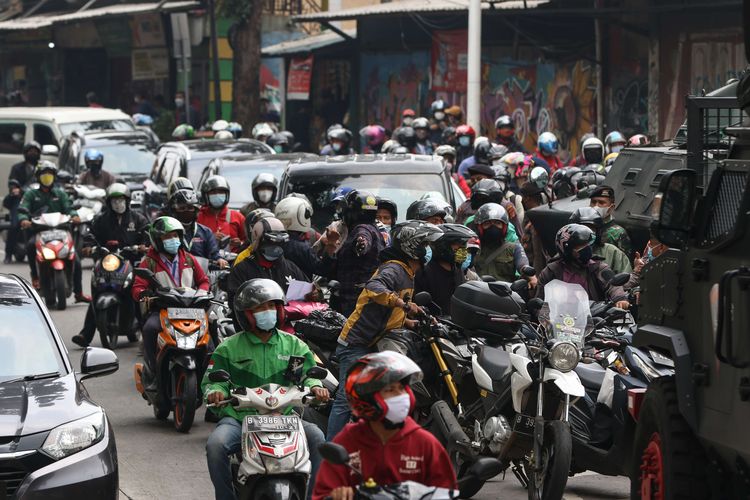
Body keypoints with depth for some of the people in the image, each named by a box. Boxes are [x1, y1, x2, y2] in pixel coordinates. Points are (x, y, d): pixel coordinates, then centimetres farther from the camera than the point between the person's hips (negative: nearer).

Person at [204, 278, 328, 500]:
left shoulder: (293, 345, 15)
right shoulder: (229, 348, 9)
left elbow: (308, 373, 11)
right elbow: (212, 379, 5)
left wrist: (315, 386, -12)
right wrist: (215, 391, -18)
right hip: (238, 417, -1)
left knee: (316, 437, -25)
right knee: (216, 444, -31)